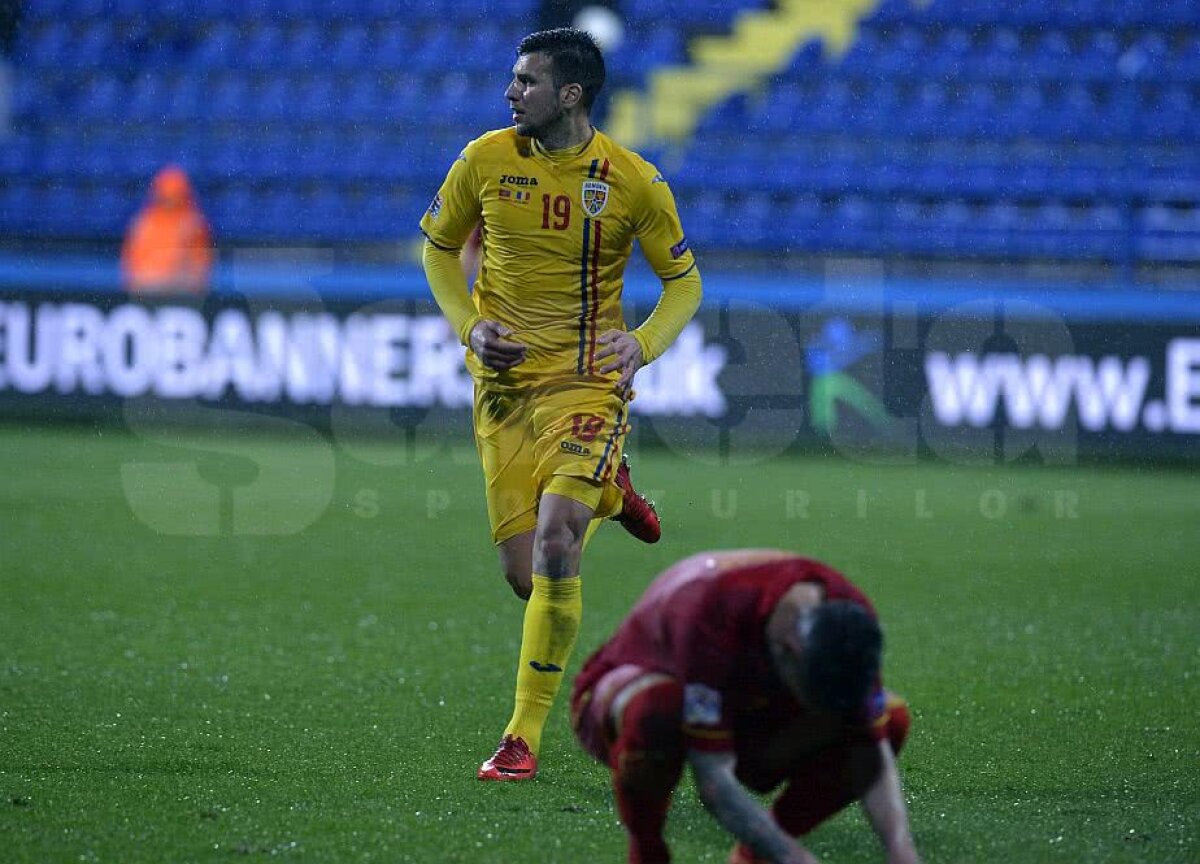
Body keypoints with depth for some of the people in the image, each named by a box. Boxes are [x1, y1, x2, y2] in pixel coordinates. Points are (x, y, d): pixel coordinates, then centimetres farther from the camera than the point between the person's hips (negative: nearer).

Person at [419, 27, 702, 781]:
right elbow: (439, 246, 14)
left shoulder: (633, 181, -7)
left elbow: (684, 281, 4)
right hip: (503, 386, 3)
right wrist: (468, 326, -3)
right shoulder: (486, 160, -1)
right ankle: (607, 494, 36)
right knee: (526, 577, 1)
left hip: (587, 385, -3)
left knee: (554, 548, -21)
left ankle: (524, 737, -12)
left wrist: (643, 343, -15)